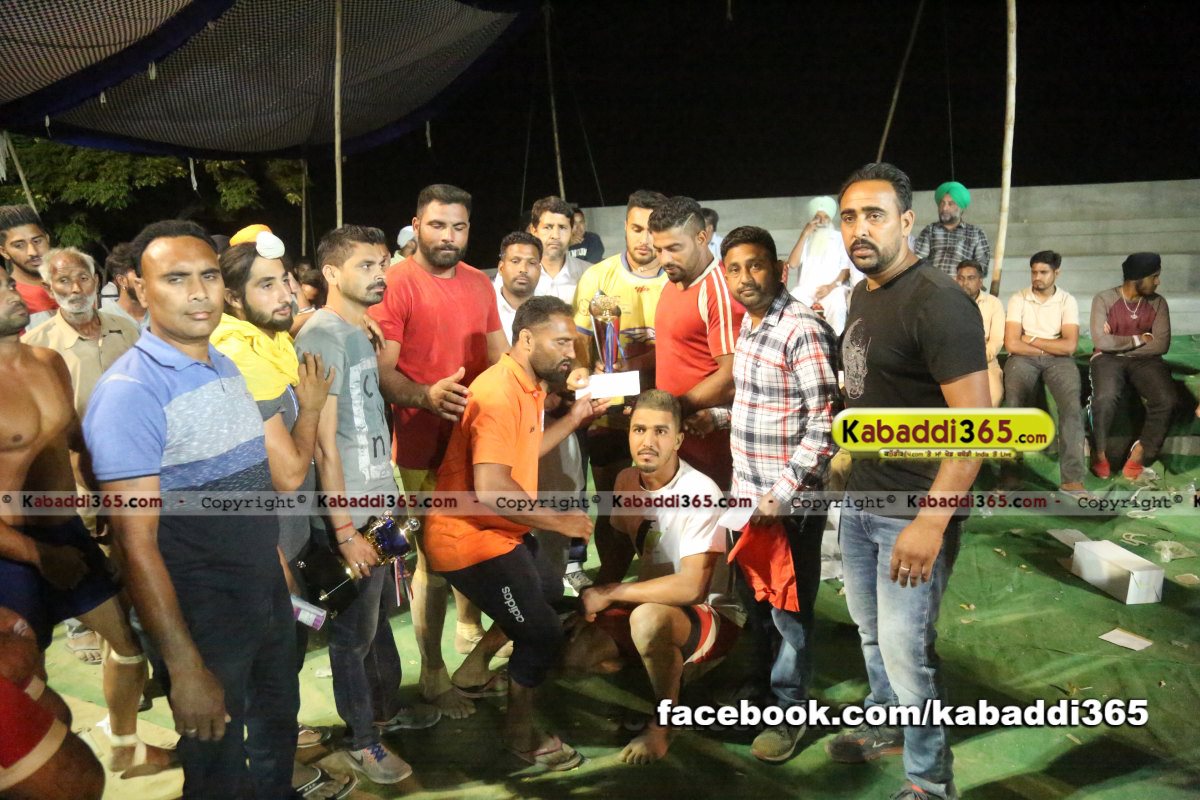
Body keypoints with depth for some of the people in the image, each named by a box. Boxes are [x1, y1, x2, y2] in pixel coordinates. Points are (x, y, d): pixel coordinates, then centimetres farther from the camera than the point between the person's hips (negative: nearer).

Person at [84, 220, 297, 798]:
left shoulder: (227, 368, 5)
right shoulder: (130, 391, -20)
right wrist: (185, 669, -21)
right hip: (205, 619, -7)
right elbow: (136, 545, -21)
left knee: (278, 730, 25)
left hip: (269, 596, 7)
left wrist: (281, 572, 14)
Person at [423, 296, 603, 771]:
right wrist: (559, 521, -23)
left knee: (544, 598, 26)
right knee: (543, 633, -3)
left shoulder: (528, 385, 7)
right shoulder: (498, 395, -26)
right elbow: (492, 490, -33)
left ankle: (475, 670, 39)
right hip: (469, 538, -10)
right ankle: (520, 731, 20)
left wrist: (574, 419, 10)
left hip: (496, 532, 10)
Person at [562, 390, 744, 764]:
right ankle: (667, 671, 14)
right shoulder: (627, 480, -2)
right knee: (577, 654, -11)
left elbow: (690, 587, -30)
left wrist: (610, 594, -23)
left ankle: (664, 724, -10)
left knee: (648, 618, -38)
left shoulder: (701, 493, -24)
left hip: (713, 615, -7)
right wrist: (596, 594, 0)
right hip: (650, 606, 7)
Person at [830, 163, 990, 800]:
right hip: (860, 499, 8)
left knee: (906, 651, 1)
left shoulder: (937, 302, -19)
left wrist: (932, 521, -26)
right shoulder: (863, 294, 8)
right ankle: (886, 728, 44)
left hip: (912, 510, -8)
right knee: (871, 630, 22)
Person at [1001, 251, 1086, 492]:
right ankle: (1010, 471, -23)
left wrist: (1031, 339, -6)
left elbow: (1069, 346, -8)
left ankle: (1072, 478, -28)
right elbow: (1012, 344, -9)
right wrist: (1050, 346, -4)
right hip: (1023, 358, -1)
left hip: (1058, 359, 1)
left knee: (1072, 405, -26)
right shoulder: (1018, 299, 2)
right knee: (1014, 405, -30)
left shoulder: (1068, 301, 4)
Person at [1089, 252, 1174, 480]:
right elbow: (1101, 341, -16)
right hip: (1108, 358, -3)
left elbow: (1162, 344, -6)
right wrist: (1139, 339, -7)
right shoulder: (1104, 299, -6)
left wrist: (1119, 343, -11)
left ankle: (1138, 455, -11)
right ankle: (1101, 454, -13)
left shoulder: (1158, 303, 4)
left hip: (1144, 359, 3)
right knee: (1105, 398, -35)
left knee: (1166, 400, -26)